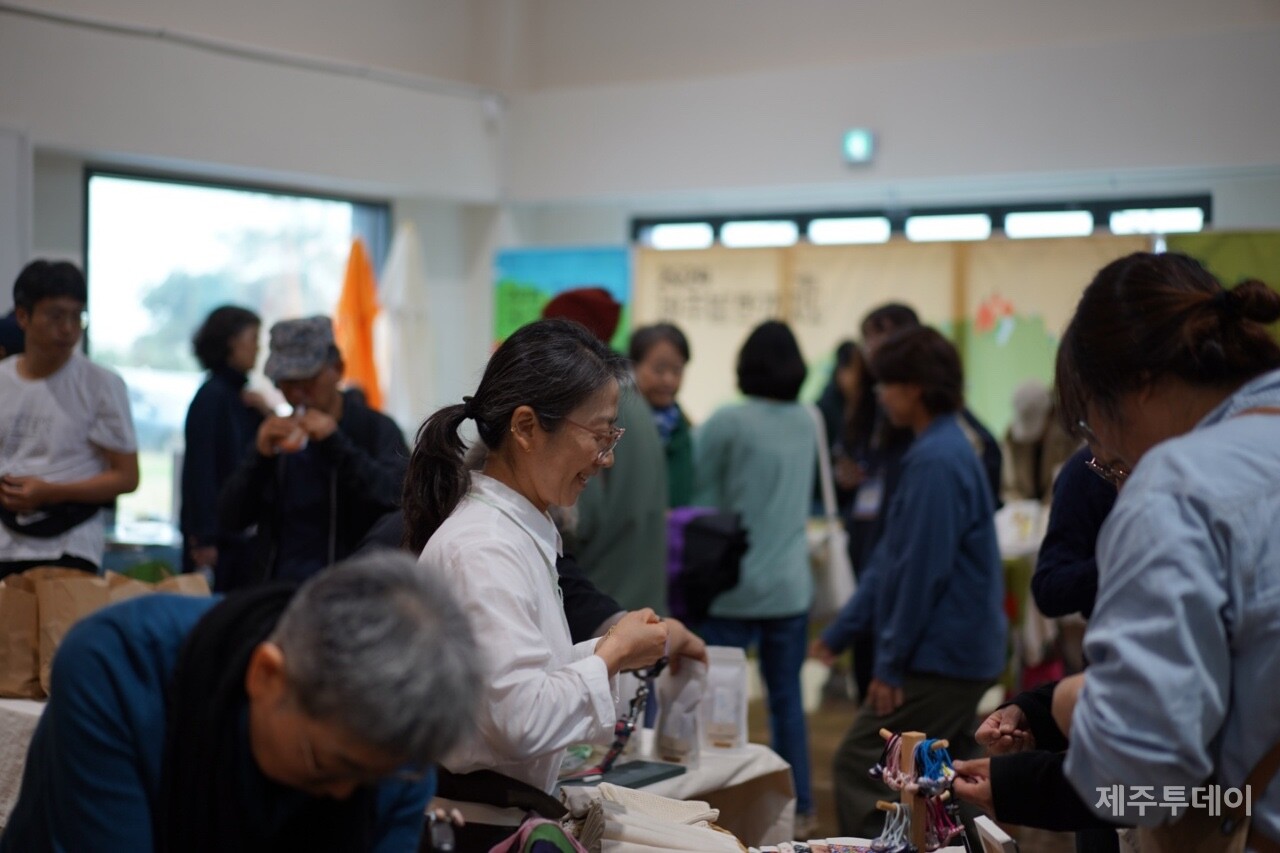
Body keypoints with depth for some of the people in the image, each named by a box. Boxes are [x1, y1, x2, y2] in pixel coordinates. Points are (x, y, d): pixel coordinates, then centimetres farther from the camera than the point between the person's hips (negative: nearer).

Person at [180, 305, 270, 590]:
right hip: (217, 532, -8)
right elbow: (200, 469, -15)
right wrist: (203, 539, -18)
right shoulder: (211, 396, -11)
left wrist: (266, 415, -5)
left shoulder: (240, 396, 11)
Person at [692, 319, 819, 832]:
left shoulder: (727, 423, -12)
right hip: (791, 586, 5)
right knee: (787, 697, 13)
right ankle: (798, 806, 19)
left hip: (733, 587, -5)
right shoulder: (808, 424, 5)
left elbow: (701, 495, -5)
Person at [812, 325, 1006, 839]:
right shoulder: (943, 449, 14)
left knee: (858, 767, -4)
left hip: (940, 655, -10)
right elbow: (893, 559, 18)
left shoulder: (937, 460, -18)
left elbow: (922, 570, -21)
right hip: (960, 650, 10)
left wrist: (891, 661, -14)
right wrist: (839, 632, 19)